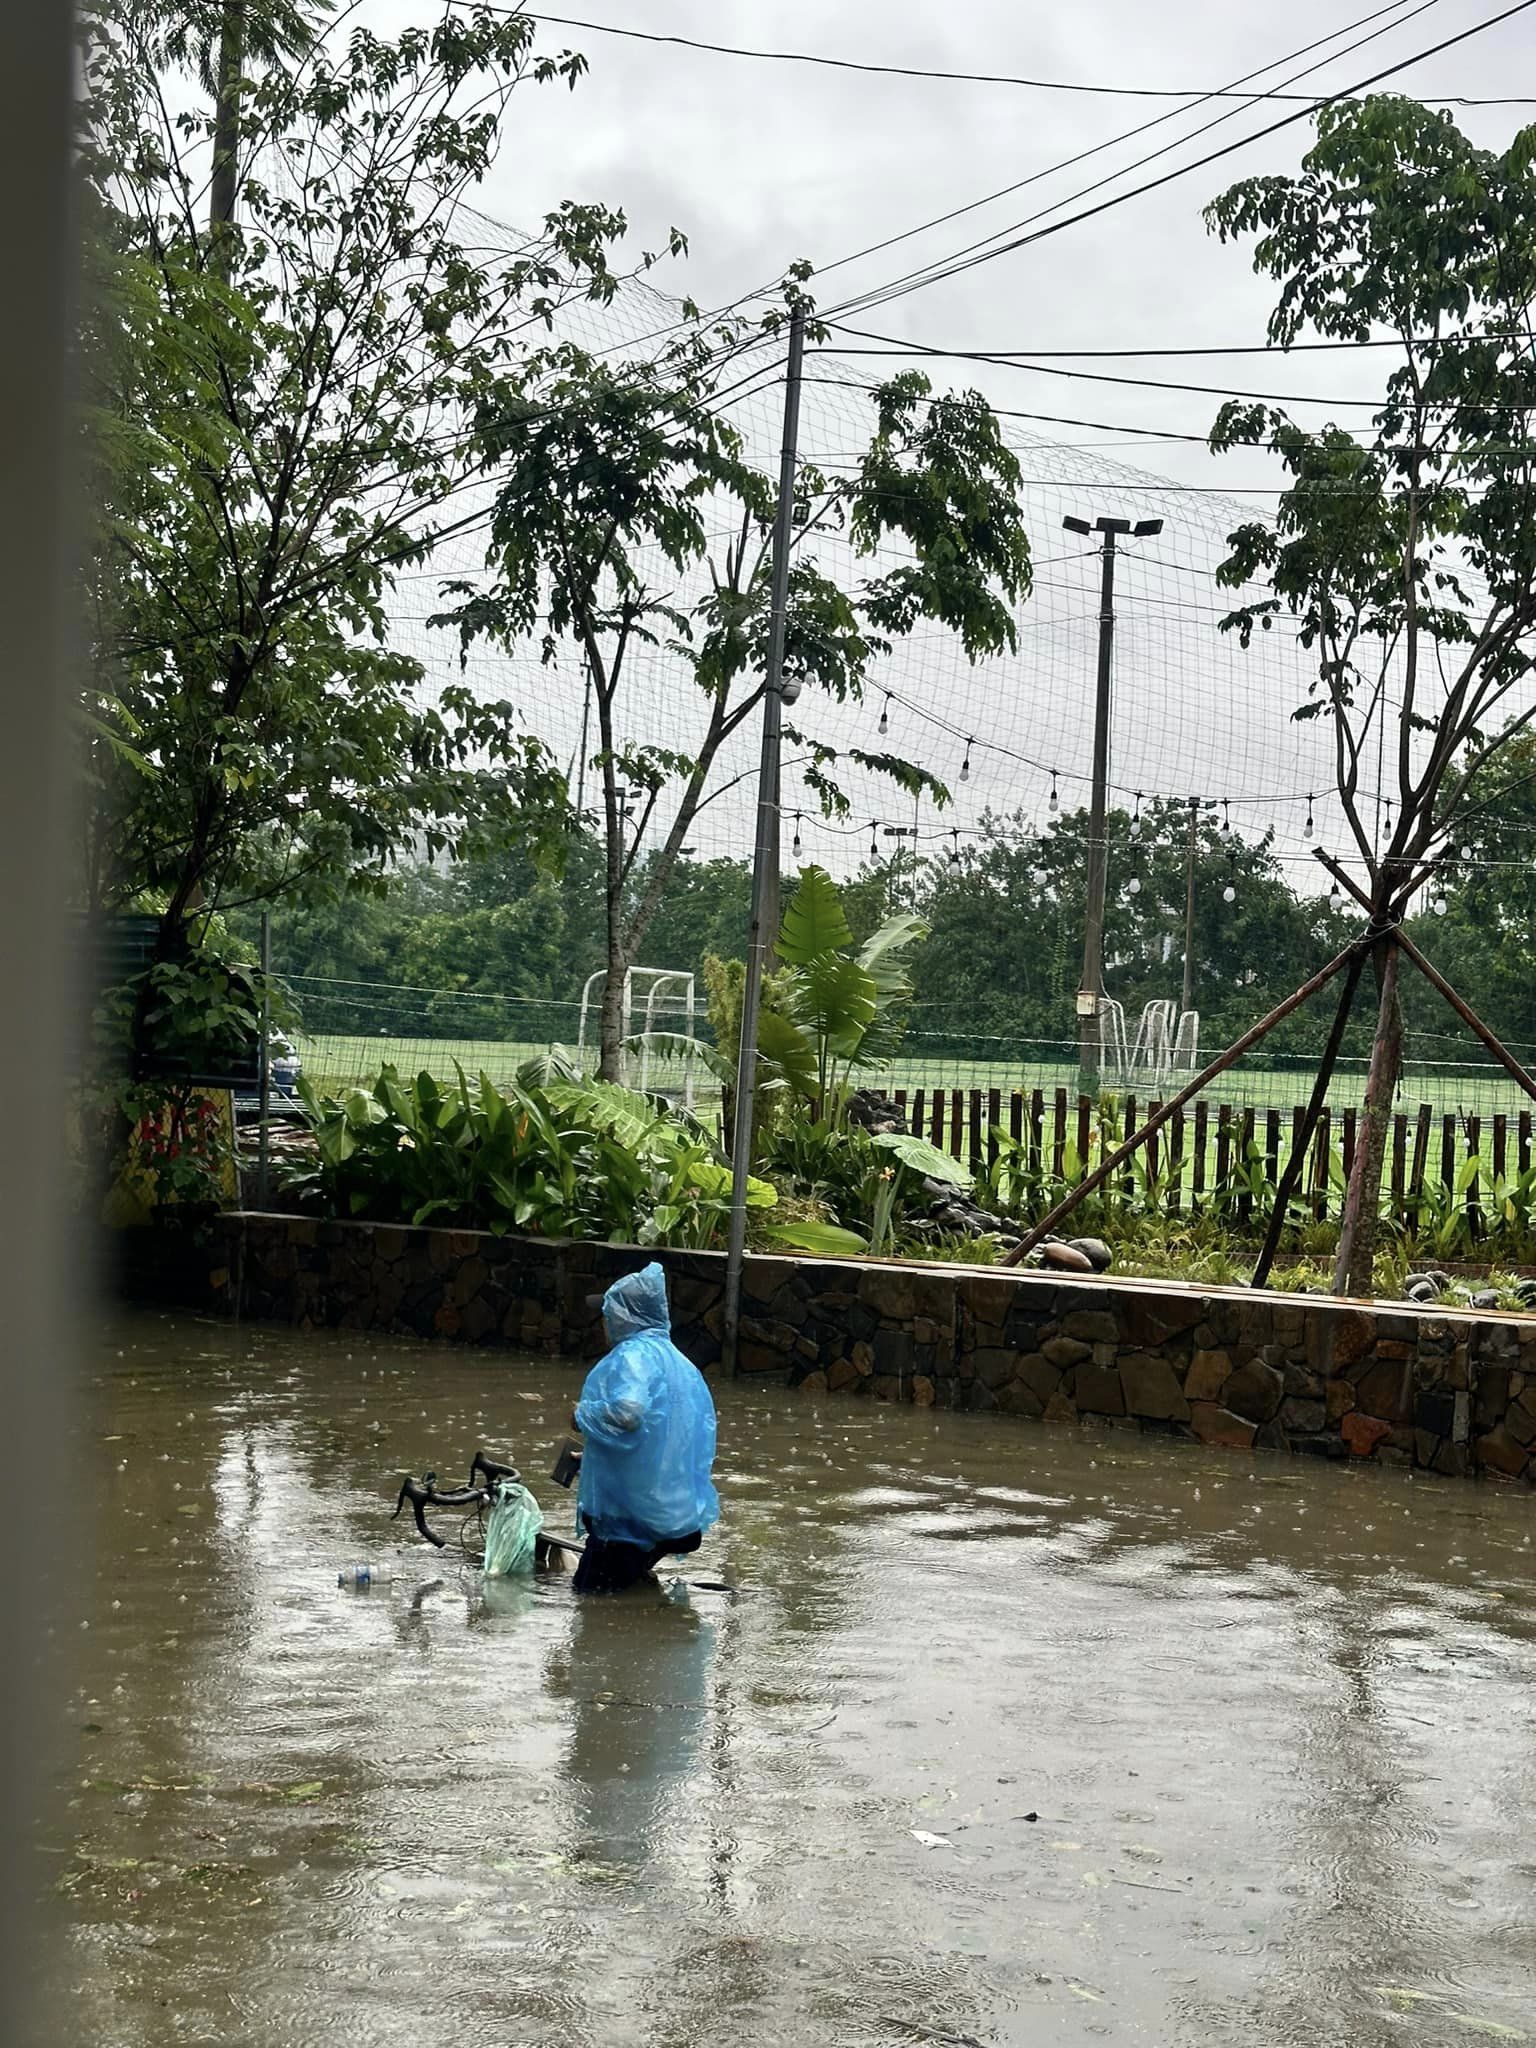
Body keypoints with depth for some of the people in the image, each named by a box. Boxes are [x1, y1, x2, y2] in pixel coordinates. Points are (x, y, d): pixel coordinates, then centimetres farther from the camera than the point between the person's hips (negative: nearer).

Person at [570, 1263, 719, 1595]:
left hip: (630, 1512, -9)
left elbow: (627, 1412, -32)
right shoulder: (679, 1361, 14)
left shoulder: (633, 1355, -15)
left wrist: (584, 1413, -11)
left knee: (593, 1592, -1)